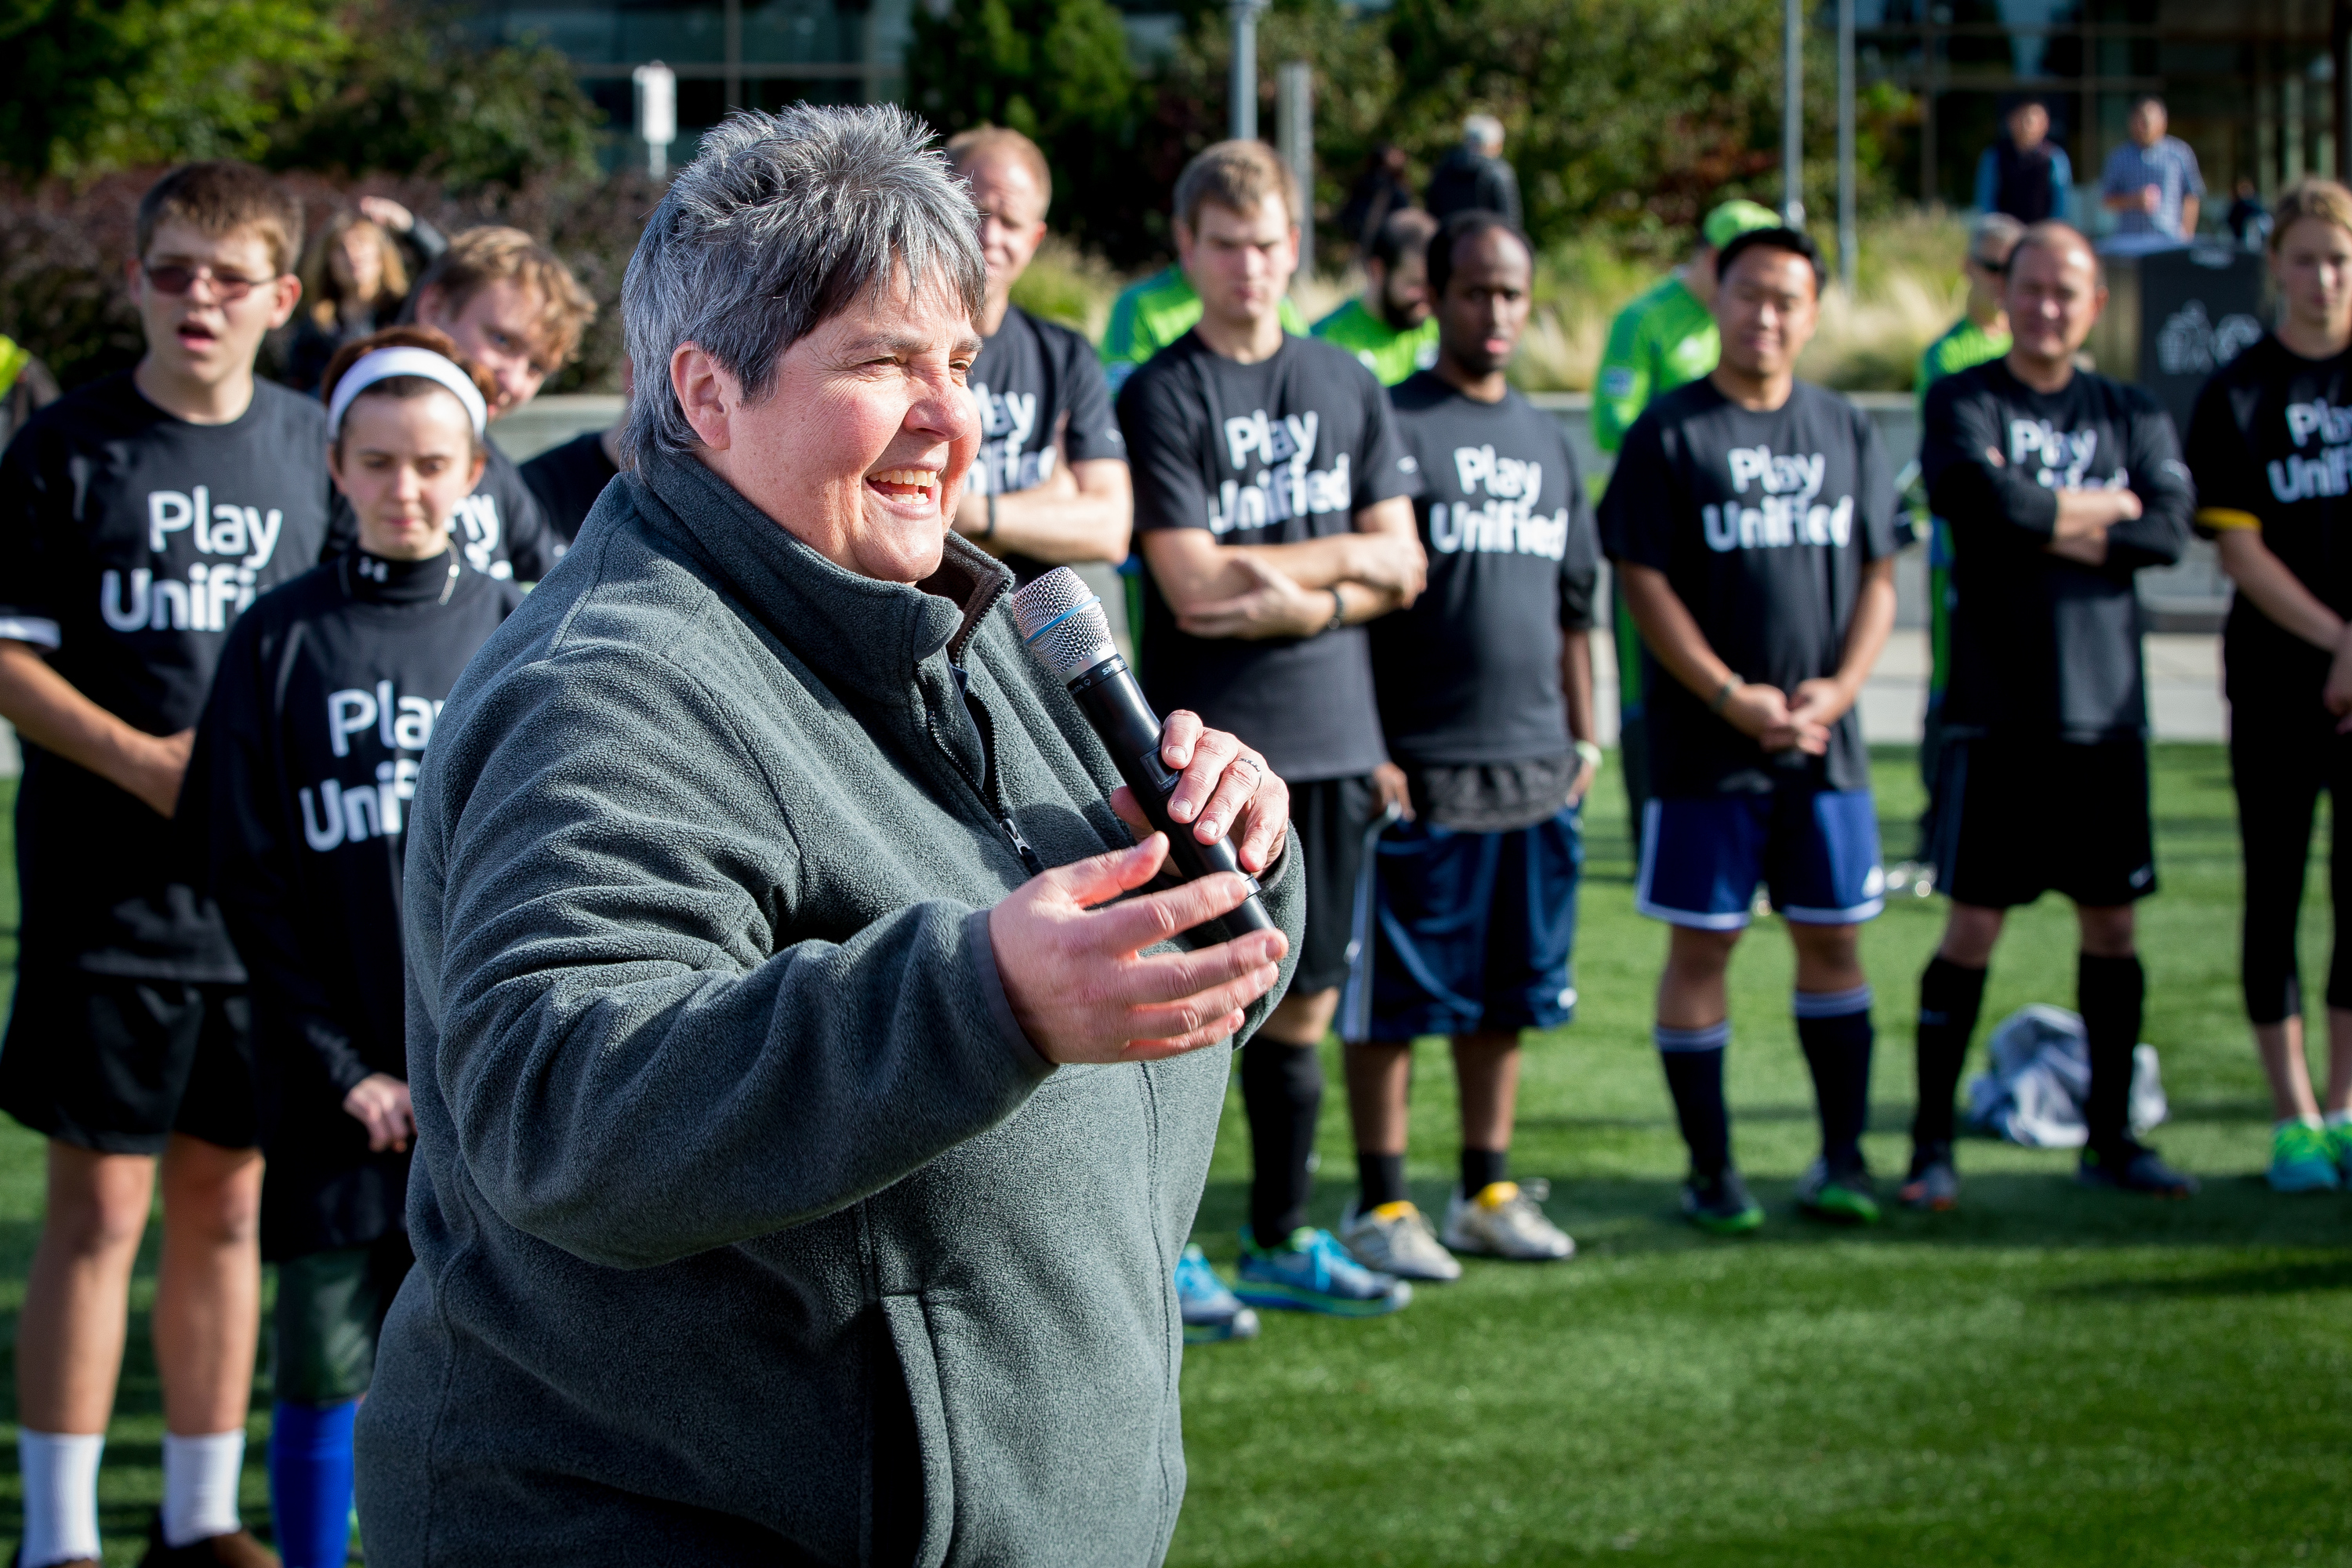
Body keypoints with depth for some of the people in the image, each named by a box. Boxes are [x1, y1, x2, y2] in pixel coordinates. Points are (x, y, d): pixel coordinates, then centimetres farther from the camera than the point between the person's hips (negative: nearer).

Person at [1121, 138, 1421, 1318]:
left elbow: (1401, 568, 8)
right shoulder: (1161, 397, -5)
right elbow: (1194, 584, -14)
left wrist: (1297, 600, -10)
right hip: (1210, 745, -5)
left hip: (1332, 736, 5)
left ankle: (1279, 1242, 21)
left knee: (1301, 1006, 11)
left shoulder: (1346, 385, 12)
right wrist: (1338, 558, -4)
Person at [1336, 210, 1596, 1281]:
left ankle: (1488, 1191, 20)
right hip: (1420, 769, -6)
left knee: (1508, 995, 11)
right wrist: (1369, 749, -12)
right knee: (1394, 999, -2)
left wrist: (1582, 738, 17)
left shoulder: (1545, 441, 17)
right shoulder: (1389, 427, -4)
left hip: (1536, 768, 6)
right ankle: (1380, 1203, 5)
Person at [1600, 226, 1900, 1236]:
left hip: (1824, 739, 4)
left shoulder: (1847, 432, 10)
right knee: (1700, 947, 0)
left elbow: (1879, 577, 10)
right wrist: (1734, 696, -14)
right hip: (1705, 745, -4)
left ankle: (1841, 1159, 15)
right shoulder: (1670, 433, -2)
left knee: (1832, 938, 6)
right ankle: (1710, 1171, 8)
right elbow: (1644, 582, -6)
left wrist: (1838, 687, -6)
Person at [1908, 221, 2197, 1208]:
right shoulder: (1964, 403, 1)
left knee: (2110, 922, 7)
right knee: (1973, 923, -4)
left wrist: (2045, 525, -11)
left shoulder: (2130, 415, 11)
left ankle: (2110, 1138, 17)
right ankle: (1932, 1145, 2)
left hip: (2105, 709, 4)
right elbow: (1979, 497, -19)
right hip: (1996, 714, -4)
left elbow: (2169, 531, -5)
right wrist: (2103, 508, -7)